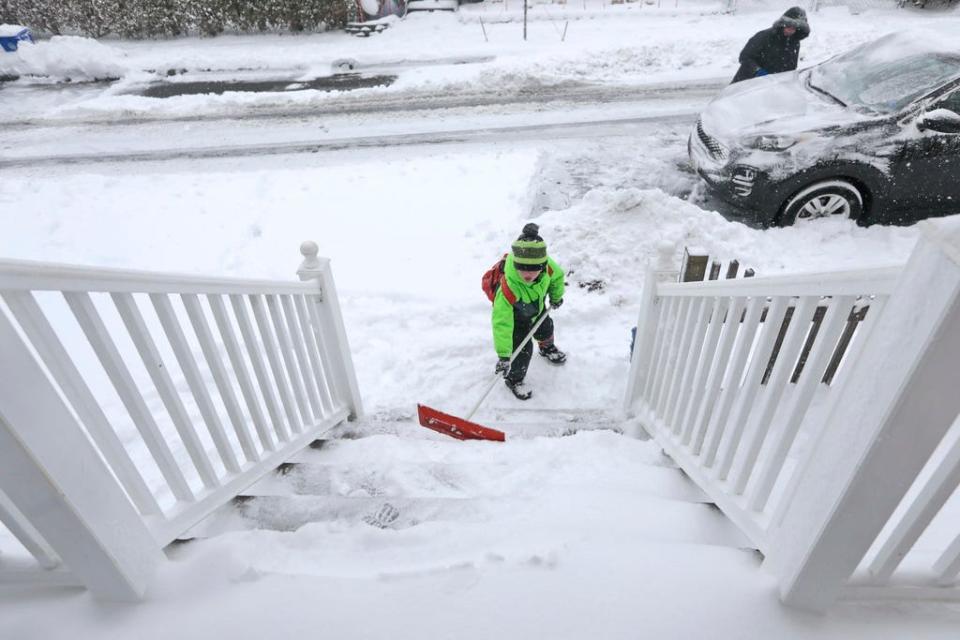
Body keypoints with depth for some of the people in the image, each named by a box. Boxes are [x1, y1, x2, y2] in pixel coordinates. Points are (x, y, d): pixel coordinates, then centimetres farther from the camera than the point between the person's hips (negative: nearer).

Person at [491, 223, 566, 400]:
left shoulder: (547, 266, -37)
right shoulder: (508, 288, -51)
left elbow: (557, 276, -10)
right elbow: (502, 323, -49)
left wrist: (556, 296, 8)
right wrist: (503, 355, -49)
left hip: (537, 308, 6)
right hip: (515, 317, -5)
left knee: (545, 329, 29)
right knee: (523, 349, -4)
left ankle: (547, 349, 68)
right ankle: (514, 379, 28)